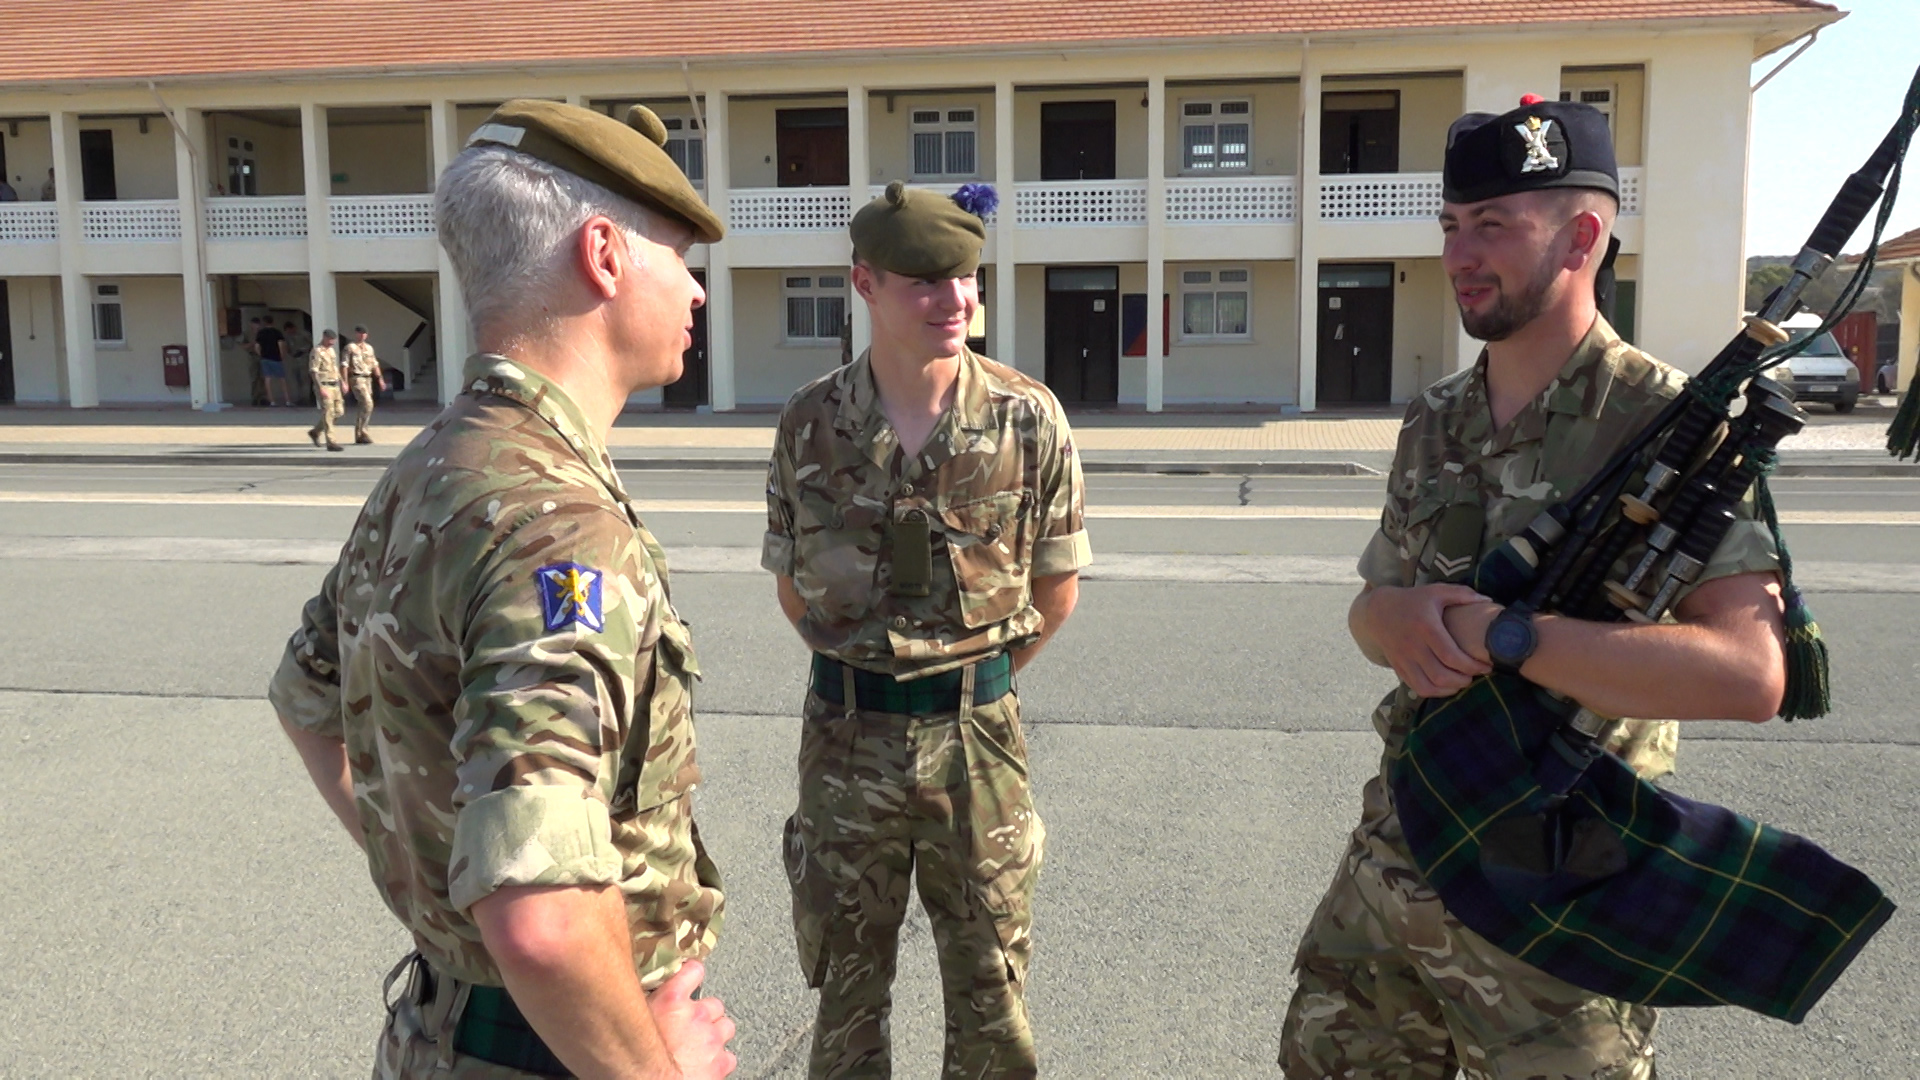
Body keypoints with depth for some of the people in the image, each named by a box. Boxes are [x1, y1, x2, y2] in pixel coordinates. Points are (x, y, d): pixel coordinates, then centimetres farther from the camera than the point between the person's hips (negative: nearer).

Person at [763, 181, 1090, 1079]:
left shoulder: (1028, 418, -7)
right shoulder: (811, 423, -5)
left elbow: (1054, 588, 2)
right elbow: (793, 586, 7)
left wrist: (971, 676, 5)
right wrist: (866, 668, 8)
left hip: (977, 735, 0)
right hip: (847, 737, 1)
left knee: (990, 989, 13)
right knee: (847, 988, 16)